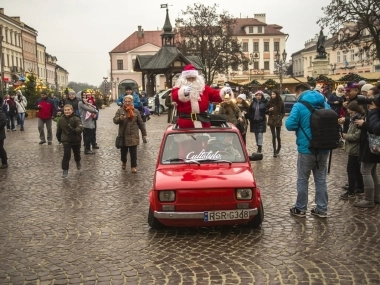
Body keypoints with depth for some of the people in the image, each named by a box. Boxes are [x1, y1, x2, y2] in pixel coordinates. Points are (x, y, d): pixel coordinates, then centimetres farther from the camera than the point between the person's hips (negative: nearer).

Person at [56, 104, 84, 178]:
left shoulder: (76, 119, -17)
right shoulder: (61, 120, -5)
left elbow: (80, 128, -32)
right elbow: (59, 130, 8)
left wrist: (74, 130, -51)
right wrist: (59, 139, 18)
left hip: (76, 140, 0)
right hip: (66, 140, 1)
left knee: (77, 153, 20)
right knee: (66, 155, -11)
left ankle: (78, 163, 51)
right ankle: (65, 170, -3)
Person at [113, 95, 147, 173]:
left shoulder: (136, 111, 3)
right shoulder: (120, 110, 0)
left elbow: (140, 123, 7)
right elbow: (115, 120, -7)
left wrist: (144, 133, 7)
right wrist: (120, 118, -29)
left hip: (133, 136, 0)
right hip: (123, 136, 0)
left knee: (133, 153, 0)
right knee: (123, 151, 13)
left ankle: (133, 166, 11)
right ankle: (123, 162, 39)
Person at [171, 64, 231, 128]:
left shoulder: (203, 88, 11)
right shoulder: (179, 89, 1)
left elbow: (215, 94, 3)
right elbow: (175, 96, -22)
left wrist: (224, 91, -19)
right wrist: (183, 92, -45)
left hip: (203, 121, 3)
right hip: (186, 121, -3)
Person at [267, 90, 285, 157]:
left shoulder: (280, 102, -2)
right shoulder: (270, 102, 1)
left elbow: (283, 112, 2)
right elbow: (266, 111, 6)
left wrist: (280, 119, -11)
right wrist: (269, 110, -15)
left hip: (278, 120, -1)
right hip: (271, 120, 1)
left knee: (278, 136, 4)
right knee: (273, 136, -1)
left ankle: (278, 147, 32)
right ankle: (275, 151, 2)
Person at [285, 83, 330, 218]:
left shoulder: (299, 106, -10)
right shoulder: (325, 104, 9)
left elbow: (290, 125, -16)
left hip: (307, 148, -5)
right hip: (324, 148, 5)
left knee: (302, 180, 7)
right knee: (321, 179, 13)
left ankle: (300, 209, 16)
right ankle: (322, 209, 18)